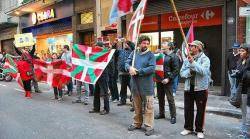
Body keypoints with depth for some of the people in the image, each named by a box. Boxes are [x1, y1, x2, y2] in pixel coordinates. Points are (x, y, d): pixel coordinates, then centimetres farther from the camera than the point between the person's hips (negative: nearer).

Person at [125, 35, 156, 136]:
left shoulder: (150, 55, -5)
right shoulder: (134, 53, 8)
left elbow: (152, 68, -16)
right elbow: (127, 63, 4)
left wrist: (138, 71, -16)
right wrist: (130, 68, -20)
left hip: (146, 85, -4)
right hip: (135, 84, 5)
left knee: (148, 107, 1)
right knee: (137, 106, 17)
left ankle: (149, 126, 12)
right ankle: (137, 123, 31)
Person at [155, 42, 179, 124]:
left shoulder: (173, 56, -7)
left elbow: (176, 70, -12)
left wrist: (168, 79, -18)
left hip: (167, 81, -7)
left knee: (170, 99, 0)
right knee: (160, 98, 15)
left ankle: (173, 116, 11)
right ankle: (161, 113, 30)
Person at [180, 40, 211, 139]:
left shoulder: (204, 59, -6)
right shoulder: (186, 59, 9)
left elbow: (204, 71, -22)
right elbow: (182, 73, 5)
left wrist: (193, 62, -26)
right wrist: (189, 72, -14)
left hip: (201, 88, -4)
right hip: (188, 88, 5)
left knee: (200, 110, 5)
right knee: (188, 109, 12)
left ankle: (199, 130, 19)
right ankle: (188, 128, 27)